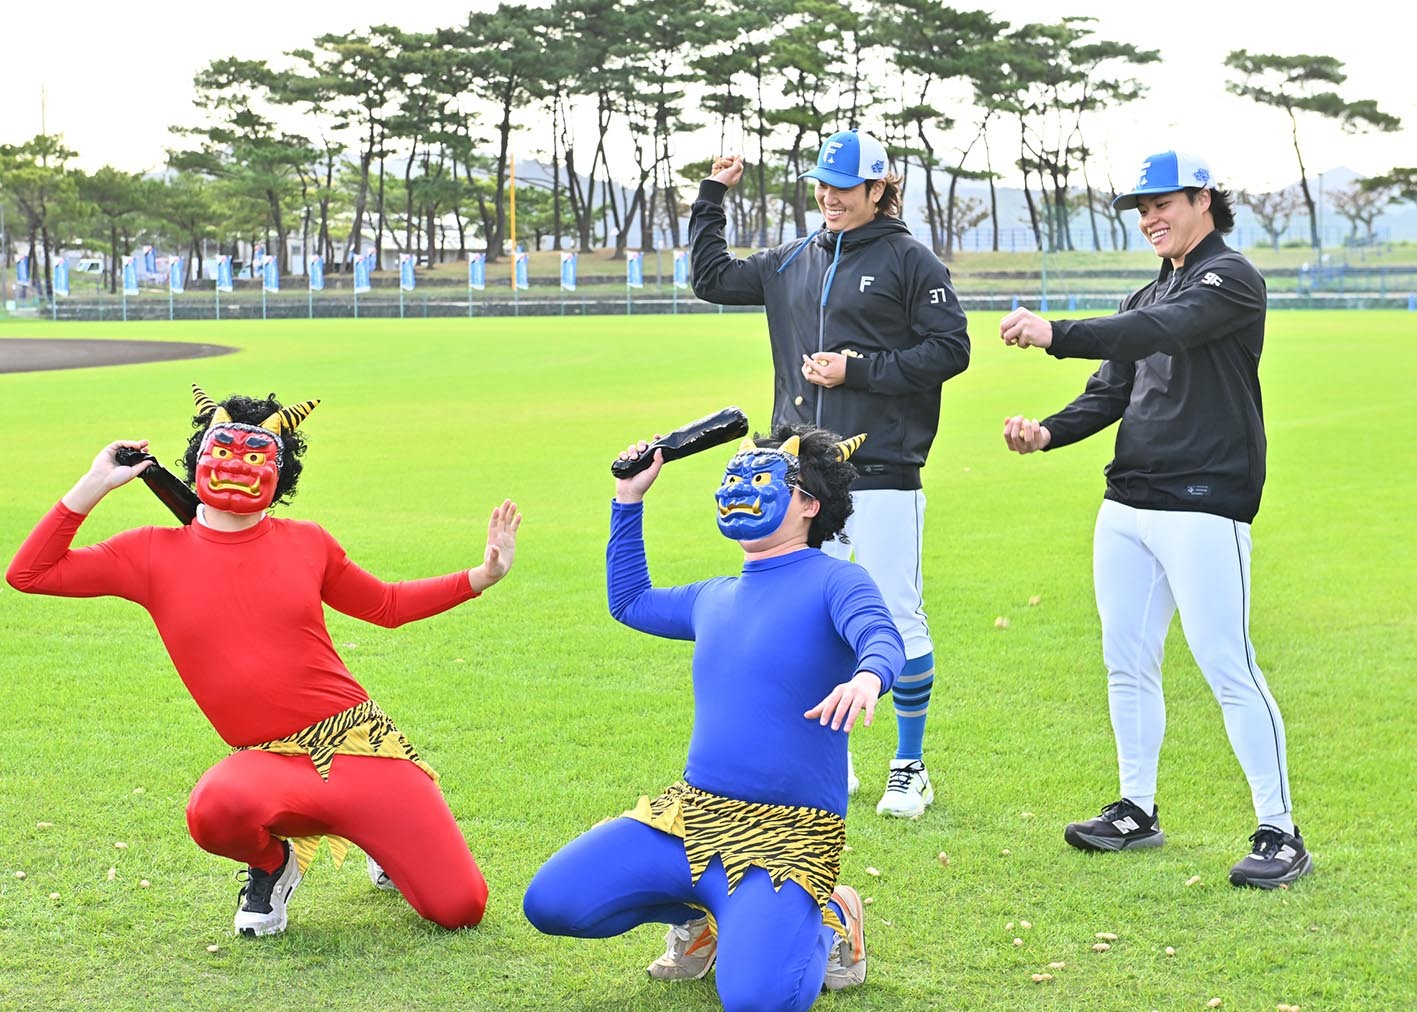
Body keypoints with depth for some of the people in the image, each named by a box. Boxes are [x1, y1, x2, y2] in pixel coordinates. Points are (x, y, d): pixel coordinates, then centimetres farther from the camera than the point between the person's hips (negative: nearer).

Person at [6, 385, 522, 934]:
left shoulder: (306, 543, 5)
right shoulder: (155, 554, 2)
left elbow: (386, 605, 21)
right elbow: (28, 573, 2)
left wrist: (482, 576, 13)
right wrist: (93, 486, -1)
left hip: (363, 744, 1)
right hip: (270, 764, -1)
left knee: (460, 908, -6)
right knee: (216, 808, -39)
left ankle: (384, 846, 30)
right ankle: (272, 865, 0)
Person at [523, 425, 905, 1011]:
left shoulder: (833, 581, -4)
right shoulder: (714, 598, 16)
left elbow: (882, 638, -25)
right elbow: (629, 601, 36)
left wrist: (866, 678, -49)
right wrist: (628, 501, 28)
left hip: (787, 833, -6)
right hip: (692, 813, 6)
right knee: (549, 904, -8)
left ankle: (827, 919, 7)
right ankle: (698, 912, 17)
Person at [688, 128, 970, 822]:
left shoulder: (909, 261, -1)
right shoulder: (793, 263, 16)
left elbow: (950, 350, -6)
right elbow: (712, 279, 24)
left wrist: (858, 369, -12)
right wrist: (712, 197, 18)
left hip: (883, 474, -5)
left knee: (899, 619, -3)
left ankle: (910, 768, 11)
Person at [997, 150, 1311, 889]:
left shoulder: (1229, 278, -6)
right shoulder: (1146, 299, 20)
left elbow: (1166, 330, -25)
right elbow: (1110, 392, 16)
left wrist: (1056, 335, -37)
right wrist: (1047, 431, -5)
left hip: (1204, 508, -9)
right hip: (1126, 508, 9)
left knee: (1230, 672, -10)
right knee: (1127, 667, 12)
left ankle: (1279, 833, -3)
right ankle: (1137, 810, 25)